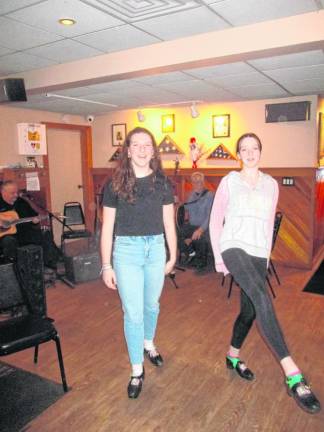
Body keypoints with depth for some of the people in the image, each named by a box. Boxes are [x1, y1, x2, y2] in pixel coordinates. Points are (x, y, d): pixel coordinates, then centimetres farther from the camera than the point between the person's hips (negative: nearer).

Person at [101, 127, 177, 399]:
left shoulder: (162, 183, 0)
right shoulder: (115, 184, -6)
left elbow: (169, 223, 6)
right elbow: (107, 228, -4)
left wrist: (173, 256, 9)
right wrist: (106, 266, -5)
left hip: (156, 248, 3)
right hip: (126, 249, -2)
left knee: (151, 305, 19)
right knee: (133, 313, 1)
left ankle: (149, 344, 47)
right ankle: (137, 371, 20)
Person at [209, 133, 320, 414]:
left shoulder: (271, 184, 12)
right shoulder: (229, 181, 2)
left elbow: (269, 223, 18)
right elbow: (216, 220, 3)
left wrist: (266, 255, 17)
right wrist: (218, 256, 0)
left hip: (259, 254, 5)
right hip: (234, 247, -5)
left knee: (250, 311, 11)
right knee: (262, 298, -27)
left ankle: (233, 356, 37)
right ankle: (293, 375, -28)